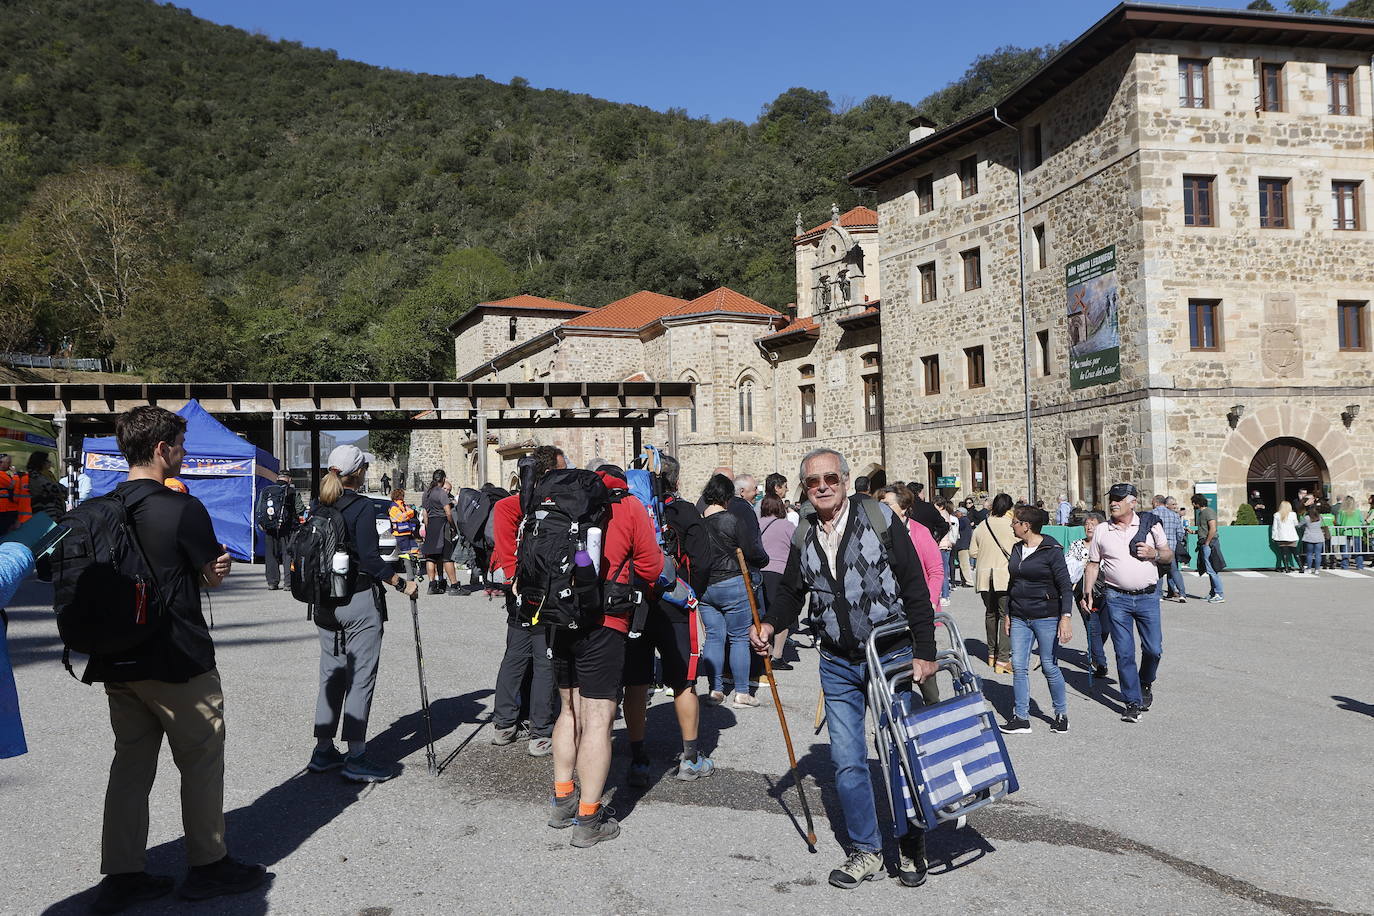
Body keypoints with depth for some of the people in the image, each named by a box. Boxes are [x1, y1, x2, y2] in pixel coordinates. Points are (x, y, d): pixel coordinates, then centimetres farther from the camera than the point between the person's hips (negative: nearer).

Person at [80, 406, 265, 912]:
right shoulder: (183, 508, -16)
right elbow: (214, 574, -7)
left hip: (117, 661, 7)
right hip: (178, 660, -6)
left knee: (131, 761, 14)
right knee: (201, 760, 7)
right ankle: (208, 865, 18)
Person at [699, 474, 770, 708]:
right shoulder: (731, 520, -14)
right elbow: (750, 552, -9)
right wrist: (762, 557, 13)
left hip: (704, 587, 5)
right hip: (732, 585, -5)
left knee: (714, 637, 12)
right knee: (739, 638, 4)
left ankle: (715, 690, 14)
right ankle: (742, 693, 9)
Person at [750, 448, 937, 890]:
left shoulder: (880, 519, -9)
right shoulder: (804, 537, 4)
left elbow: (915, 588, -8)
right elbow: (791, 592, 14)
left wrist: (925, 653, -11)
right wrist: (770, 624, -6)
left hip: (892, 656, -3)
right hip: (838, 666, 3)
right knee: (847, 761, 5)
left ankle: (911, 846, 25)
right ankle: (866, 851, 21)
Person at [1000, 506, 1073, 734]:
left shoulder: (1051, 550, -9)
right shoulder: (1017, 549, 10)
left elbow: (1065, 585, -10)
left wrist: (1066, 616, -19)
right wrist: (1008, 614, 18)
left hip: (1046, 617, -6)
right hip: (1020, 617, 6)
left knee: (1049, 666, 2)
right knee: (1018, 666, 1)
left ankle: (1061, 714, 20)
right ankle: (1021, 718, 7)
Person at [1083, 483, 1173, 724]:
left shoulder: (1150, 525, 2)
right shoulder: (1102, 531, 4)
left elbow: (1169, 555, 10)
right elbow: (1093, 564, 8)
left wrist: (1154, 554, -12)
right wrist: (1087, 593, 1)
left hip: (1148, 596, 0)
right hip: (1117, 599, 0)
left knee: (1153, 649, 4)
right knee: (1124, 653, 0)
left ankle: (1146, 684, 34)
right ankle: (1133, 702, 9)